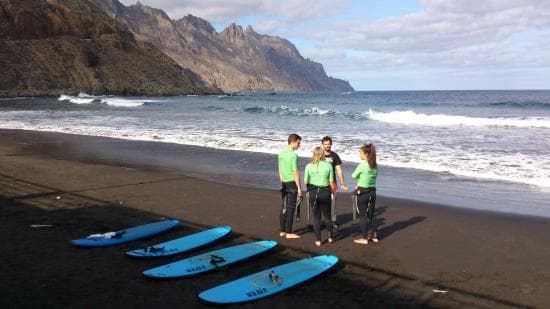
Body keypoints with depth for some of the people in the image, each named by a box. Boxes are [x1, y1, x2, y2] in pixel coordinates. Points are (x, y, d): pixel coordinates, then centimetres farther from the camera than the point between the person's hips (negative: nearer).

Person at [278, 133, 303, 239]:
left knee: (284, 208, 13)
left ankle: (282, 231, 19)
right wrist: (299, 187, -13)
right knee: (290, 208, -1)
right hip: (292, 183, -8)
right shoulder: (293, 155, -16)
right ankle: (289, 233, 4)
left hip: (284, 183, 8)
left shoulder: (281, 153, 9)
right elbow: (295, 172, -17)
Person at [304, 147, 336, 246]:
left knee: (316, 217, 9)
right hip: (325, 192, 0)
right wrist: (333, 191, 14)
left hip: (313, 193, 0)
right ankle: (330, 237, 27)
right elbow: (332, 182, -3)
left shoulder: (309, 166, -5)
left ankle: (318, 240, 12)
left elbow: (305, 182, -2)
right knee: (327, 215, 18)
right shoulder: (328, 165, -6)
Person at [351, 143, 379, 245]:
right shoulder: (375, 165, 4)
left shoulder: (362, 165, -17)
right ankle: (374, 236, 23)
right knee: (371, 215, 16)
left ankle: (364, 238, 11)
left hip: (362, 193, -6)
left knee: (363, 216, 5)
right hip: (372, 192, 7)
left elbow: (353, 176, -5)